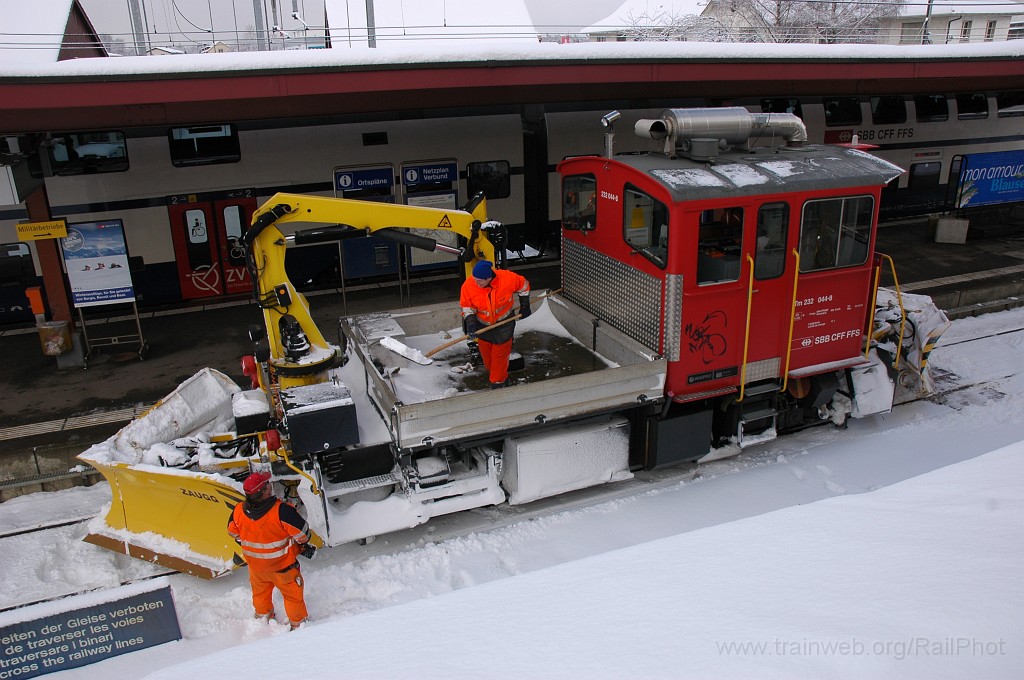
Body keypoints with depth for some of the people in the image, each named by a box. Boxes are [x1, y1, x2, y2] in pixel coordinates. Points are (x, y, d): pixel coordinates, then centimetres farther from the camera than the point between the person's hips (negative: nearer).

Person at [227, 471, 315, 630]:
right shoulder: (282, 511, -36)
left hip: (255, 564, 5)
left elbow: (234, 532, 2)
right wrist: (305, 545, -3)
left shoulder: (238, 511, -19)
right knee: (292, 593, 21)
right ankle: (298, 623, 40)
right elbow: (302, 533, -27)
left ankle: (263, 617, 56)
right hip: (282, 565, -4)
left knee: (260, 592, 32)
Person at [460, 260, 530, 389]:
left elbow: (523, 285, -6)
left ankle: (498, 382, 23)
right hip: (483, 325, 2)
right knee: (486, 354, 16)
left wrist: (525, 306, 2)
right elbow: (467, 307, -9)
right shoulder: (468, 285, -24)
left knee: (500, 355, 4)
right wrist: (470, 323, -24)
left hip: (504, 324, -2)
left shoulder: (507, 278, -28)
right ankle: (492, 373, 44)